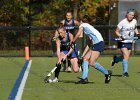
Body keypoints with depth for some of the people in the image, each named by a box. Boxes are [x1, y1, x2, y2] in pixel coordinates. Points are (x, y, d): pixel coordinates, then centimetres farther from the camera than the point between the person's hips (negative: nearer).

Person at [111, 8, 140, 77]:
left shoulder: (134, 21, 0)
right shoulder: (122, 22, -16)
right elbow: (117, 31, -9)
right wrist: (120, 36, -27)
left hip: (130, 42, 6)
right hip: (123, 42, -6)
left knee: (127, 57, 10)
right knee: (126, 56, -19)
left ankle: (115, 59, 41)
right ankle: (125, 72, -14)